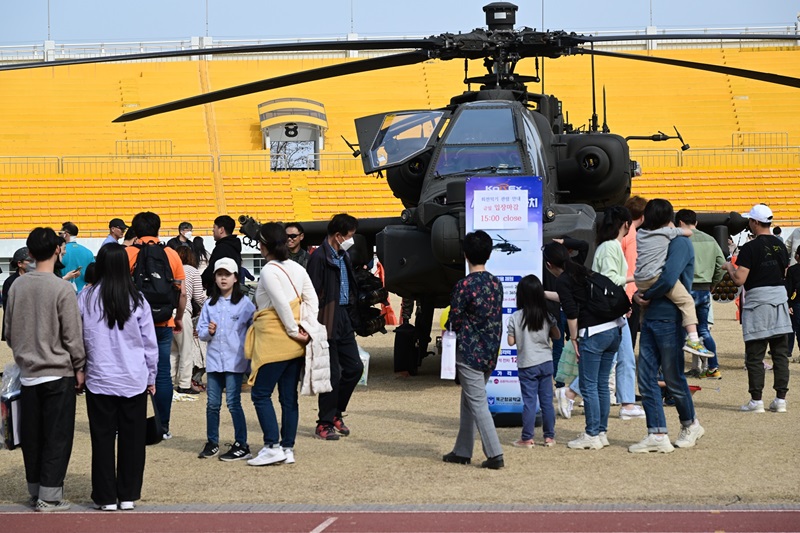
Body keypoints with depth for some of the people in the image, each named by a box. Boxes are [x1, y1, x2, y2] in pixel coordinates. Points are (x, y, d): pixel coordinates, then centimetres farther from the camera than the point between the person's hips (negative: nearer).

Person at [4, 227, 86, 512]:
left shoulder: (17, 287, 1)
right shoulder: (62, 289, -14)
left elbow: (9, 331, 9)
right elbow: (72, 335, -11)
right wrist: (79, 367, 1)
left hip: (28, 373, 5)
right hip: (58, 373, -5)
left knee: (31, 435, 12)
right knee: (57, 435, 1)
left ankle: (35, 490, 21)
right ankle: (49, 496, 1)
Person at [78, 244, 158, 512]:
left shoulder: (86, 298, -7)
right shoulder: (137, 300, -5)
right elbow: (150, 343, 2)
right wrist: (151, 377, 14)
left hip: (99, 379, 0)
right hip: (134, 380, 1)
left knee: (103, 439, 8)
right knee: (132, 439, 9)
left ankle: (106, 496, 11)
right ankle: (128, 495, 14)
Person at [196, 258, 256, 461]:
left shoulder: (245, 303, -1)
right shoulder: (209, 304, 9)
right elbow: (200, 332, 12)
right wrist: (208, 332, -11)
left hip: (235, 361, -4)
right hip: (214, 360, 4)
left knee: (233, 403, -6)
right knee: (212, 403, 8)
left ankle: (241, 445, 0)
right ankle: (212, 443, 20)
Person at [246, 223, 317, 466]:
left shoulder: (269, 271, -12)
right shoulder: (298, 268, 10)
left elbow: (282, 304, -19)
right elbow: (312, 300, 7)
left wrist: (293, 332, -10)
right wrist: (306, 329, 1)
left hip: (274, 341, -8)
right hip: (295, 345, 8)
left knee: (260, 393, 0)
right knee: (289, 397, 10)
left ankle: (272, 446, -5)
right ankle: (288, 448, 12)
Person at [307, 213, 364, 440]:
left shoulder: (343, 257, 15)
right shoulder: (320, 257, -14)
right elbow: (313, 294, -18)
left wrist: (349, 319, 17)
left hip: (343, 318, 9)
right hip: (328, 322, -9)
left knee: (354, 367, 10)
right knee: (332, 374, -4)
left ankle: (335, 414, 24)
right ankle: (325, 424, 7)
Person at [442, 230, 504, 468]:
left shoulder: (464, 286, -15)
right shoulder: (496, 284, 5)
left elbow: (454, 322, -11)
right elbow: (498, 320, 11)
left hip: (469, 352, -7)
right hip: (490, 353, 7)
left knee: (478, 404, -4)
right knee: (468, 402, 17)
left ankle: (495, 454, -9)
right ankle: (462, 451, 23)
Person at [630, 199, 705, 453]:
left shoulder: (679, 243, -11)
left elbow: (668, 279, -23)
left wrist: (646, 296, -7)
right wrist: (639, 293, 0)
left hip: (670, 320, -8)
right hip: (650, 319, 8)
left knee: (673, 379, 3)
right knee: (646, 379, 3)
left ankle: (690, 424, 24)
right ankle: (657, 435, 6)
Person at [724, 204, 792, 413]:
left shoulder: (750, 248, -12)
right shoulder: (780, 246, 7)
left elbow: (739, 279, -16)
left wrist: (729, 267, 2)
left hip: (757, 299, -5)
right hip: (779, 296, 5)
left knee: (755, 355, 1)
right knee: (780, 353, 7)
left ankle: (756, 400, 2)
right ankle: (780, 399, 6)